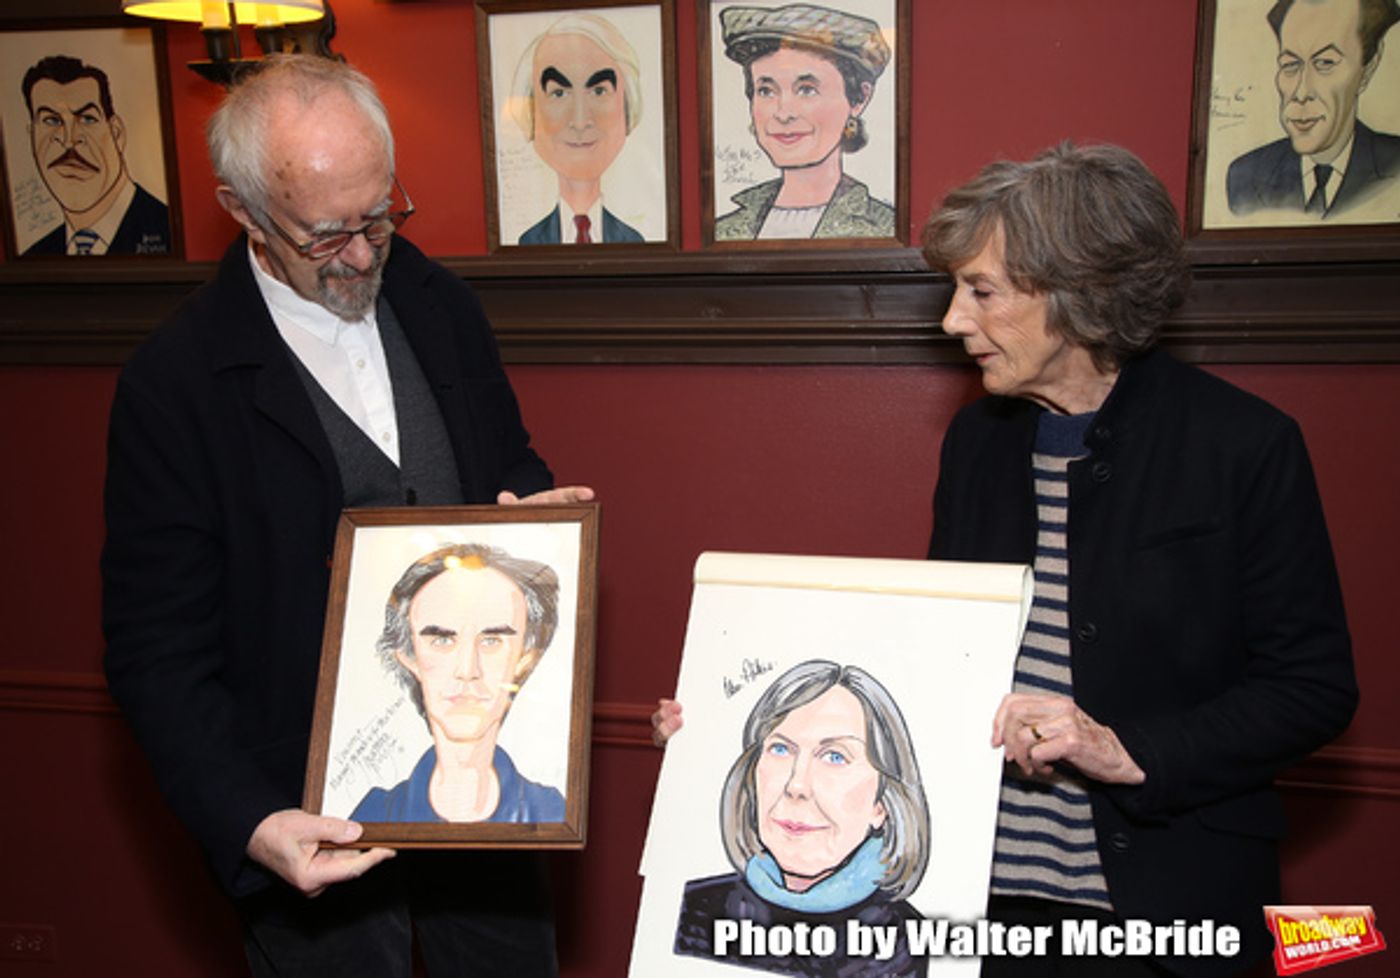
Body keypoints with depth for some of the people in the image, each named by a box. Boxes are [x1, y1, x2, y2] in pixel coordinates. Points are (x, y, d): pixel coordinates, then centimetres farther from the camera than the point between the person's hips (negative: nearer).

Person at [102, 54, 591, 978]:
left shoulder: (442, 305, -1)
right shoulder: (173, 383, -16)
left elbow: (510, 464, 12)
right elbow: (157, 648, -13)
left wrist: (533, 505, -11)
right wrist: (248, 824, -24)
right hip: (313, 816, -4)